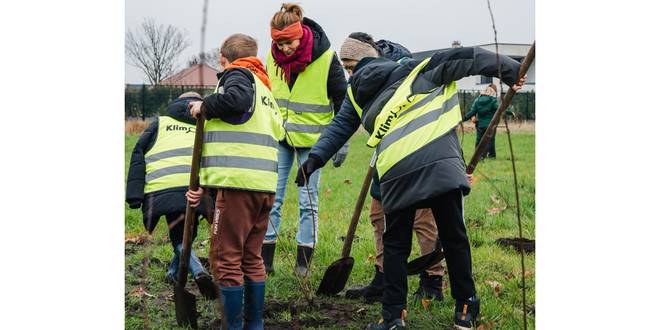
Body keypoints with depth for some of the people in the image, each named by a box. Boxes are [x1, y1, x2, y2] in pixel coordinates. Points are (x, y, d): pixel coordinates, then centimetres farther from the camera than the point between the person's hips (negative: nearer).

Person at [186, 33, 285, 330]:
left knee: (226, 260, -2)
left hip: (239, 183, -9)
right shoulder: (264, 90, 28)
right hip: (265, 185, 9)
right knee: (251, 259, 17)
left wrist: (204, 106, -7)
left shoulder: (237, 74, 2)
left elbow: (237, 98, -26)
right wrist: (205, 187, 20)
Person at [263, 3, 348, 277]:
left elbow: (342, 100, -5)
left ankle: (303, 262, 10)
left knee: (308, 201, 2)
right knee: (271, 198, 1)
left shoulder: (325, 58, -14)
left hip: (310, 140, -3)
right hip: (278, 137, 3)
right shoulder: (273, 57, -2)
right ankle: (265, 259, 7)